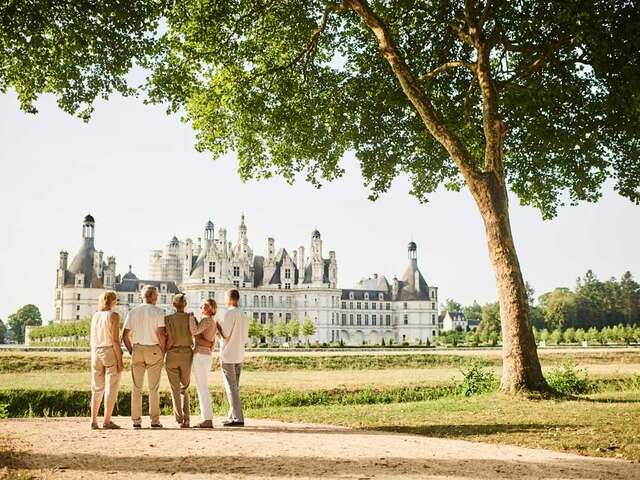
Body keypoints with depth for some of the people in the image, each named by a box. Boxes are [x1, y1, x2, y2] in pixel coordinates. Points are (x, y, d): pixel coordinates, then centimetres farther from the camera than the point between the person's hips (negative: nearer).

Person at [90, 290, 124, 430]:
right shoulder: (114, 315, -9)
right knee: (111, 388, -1)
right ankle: (107, 421, -4)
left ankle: (93, 420, 9)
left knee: (97, 388, 13)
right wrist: (120, 361, -13)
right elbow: (115, 340, -15)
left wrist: (94, 358, 18)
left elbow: (92, 339, 10)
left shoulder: (95, 315, 8)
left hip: (96, 353, 6)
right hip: (111, 352, -6)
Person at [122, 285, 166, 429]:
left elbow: (125, 335, 5)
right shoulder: (158, 311, -5)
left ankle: (136, 420, 5)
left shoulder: (133, 312, 7)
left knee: (136, 387, 6)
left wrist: (131, 351, 14)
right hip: (154, 349, -3)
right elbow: (161, 334, -12)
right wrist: (163, 351, -1)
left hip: (137, 349, 3)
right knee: (154, 387, 2)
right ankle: (155, 420, 2)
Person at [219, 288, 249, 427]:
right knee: (234, 387, 13)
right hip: (239, 355, 8)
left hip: (228, 355, -8)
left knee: (231, 387, -5)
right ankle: (232, 416, 16)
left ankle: (237, 418, -8)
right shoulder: (243, 315, 11)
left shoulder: (229, 314, -12)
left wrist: (218, 326, 0)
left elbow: (225, 335, -15)